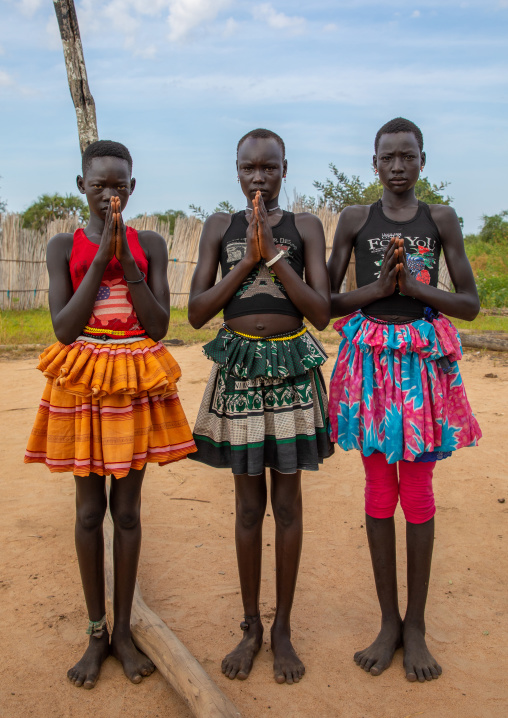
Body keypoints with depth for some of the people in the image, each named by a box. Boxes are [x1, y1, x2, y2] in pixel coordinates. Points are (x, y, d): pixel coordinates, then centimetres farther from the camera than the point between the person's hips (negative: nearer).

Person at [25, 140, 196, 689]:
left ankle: (123, 630, 24)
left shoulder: (150, 245, 2)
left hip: (136, 384, 1)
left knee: (127, 509, 8)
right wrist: (102, 256, -14)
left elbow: (159, 325, -8)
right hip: (82, 385, 0)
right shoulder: (64, 247, 0)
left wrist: (125, 257, -14)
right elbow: (63, 329, -11)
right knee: (89, 510, 8)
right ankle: (96, 632, 25)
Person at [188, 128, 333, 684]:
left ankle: (282, 629, 24)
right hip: (238, 370, 1)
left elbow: (321, 313, -7)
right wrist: (248, 259, -11)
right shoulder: (218, 227, 5)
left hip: (292, 370, 0)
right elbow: (196, 313, -3)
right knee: (248, 504, 9)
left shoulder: (304, 226, 2)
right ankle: (250, 627, 26)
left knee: (287, 503, 7)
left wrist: (273, 253, -14)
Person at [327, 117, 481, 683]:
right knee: (379, 488, 6)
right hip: (370, 356, 0)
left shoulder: (441, 219, 5)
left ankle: (415, 625, 20)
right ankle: (388, 621, 21)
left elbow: (470, 304, 2)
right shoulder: (355, 219, 4)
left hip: (424, 356, 0)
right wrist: (376, 287, -13)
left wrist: (414, 286, -12)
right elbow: (326, 301, 2)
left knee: (418, 489, 4)